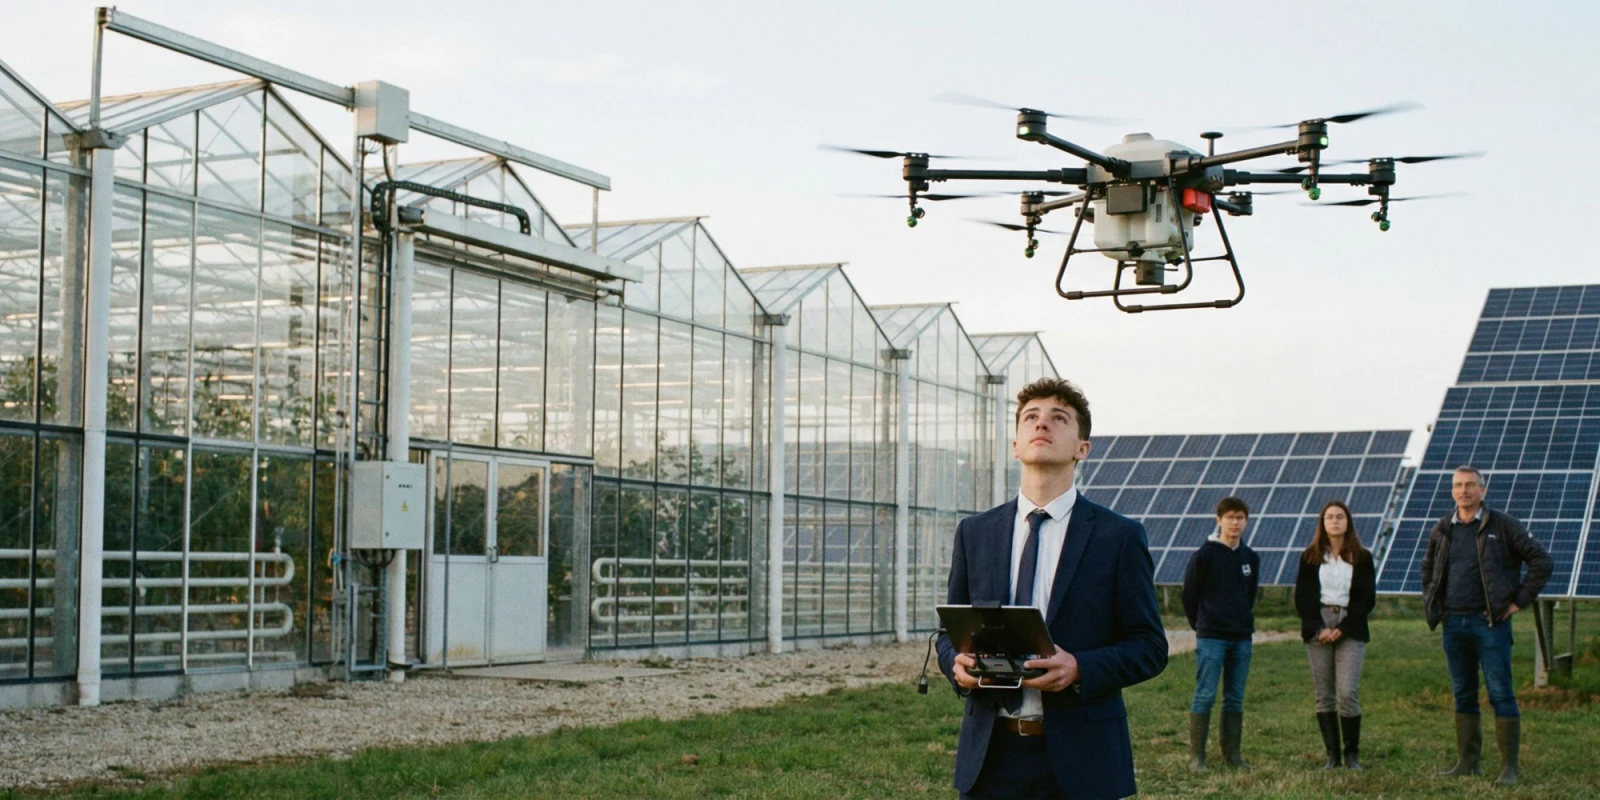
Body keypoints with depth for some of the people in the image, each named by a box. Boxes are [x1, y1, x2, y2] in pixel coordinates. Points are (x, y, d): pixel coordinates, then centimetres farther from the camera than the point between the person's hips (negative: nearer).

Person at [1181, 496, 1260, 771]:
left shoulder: (1251, 558, 9)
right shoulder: (1204, 555, -6)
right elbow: (1190, 593, 0)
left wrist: (1243, 621, 15)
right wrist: (1201, 625, 7)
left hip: (1242, 636, 5)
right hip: (1210, 637, -5)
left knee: (1235, 699, 9)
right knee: (1205, 696, -5)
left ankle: (1232, 754, 16)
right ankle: (1196, 756, -2)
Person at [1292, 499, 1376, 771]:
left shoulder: (1362, 558, 7)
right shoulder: (1310, 557, 9)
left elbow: (1367, 599, 3)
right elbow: (1302, 597, 5)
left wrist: (1342, 629, -8)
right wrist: (1319, 628, -9)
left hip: (1350, 630, -1)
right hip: (1318, 628, 1)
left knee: (1348, 693, -11)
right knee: (1324, 695, 1)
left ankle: (1352, 754, 1)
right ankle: (1332, 755, 6)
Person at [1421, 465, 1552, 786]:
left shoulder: (1503, 525, -3)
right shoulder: (1442, 530, 11)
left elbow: (1542, 561, -4)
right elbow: (1427, 568, 27)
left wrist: (1520, 600, -7)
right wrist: (1430, 604, 15)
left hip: (1490, 622, -5)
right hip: (1453, 623, 5)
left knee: (1501, 694, -4)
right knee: (1463, 695, 9)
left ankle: (1510, 766, 0)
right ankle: (1467, 762, 16)